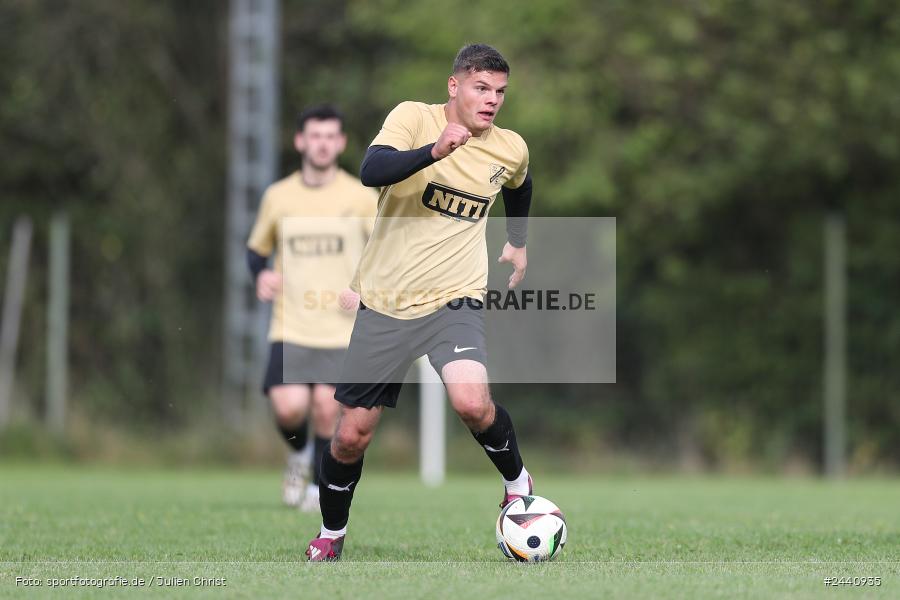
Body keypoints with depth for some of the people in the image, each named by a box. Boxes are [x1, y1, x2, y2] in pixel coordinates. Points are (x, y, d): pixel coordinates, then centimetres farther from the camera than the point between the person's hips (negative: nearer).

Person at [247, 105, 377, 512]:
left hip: (340, 328, -1)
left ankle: (319, 484, 15)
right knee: (289, 406, -14)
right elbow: (257, 248, 17)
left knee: (325, 407, -6)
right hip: (290, 325, 1)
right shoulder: (278, 196, 5)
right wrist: (261, 274, -4)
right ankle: (298, 453, 20)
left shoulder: (361, 198, 0)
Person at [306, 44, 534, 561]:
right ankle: (331, 534, 29)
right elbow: (372, 171, -29)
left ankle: (518, 484, 1)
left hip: (454, 300, 1)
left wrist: (519, 244, 34)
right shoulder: (414, 118, -9)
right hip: (385, 301, -1)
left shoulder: (511, 149, 2)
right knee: (352, 435, 3)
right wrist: (435, 151, -42)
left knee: (472, 402, -28)